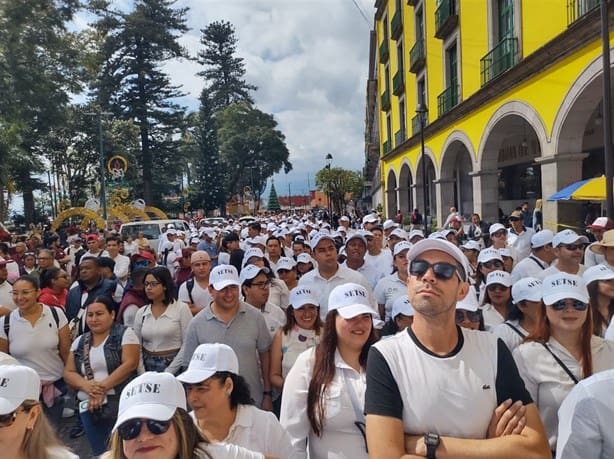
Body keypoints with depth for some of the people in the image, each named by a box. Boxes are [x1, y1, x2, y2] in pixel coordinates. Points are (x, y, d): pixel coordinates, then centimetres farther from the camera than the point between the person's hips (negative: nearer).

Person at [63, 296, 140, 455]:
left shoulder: (125, 333, -2)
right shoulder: (79, 342, 12)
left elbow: (129, 364, -12)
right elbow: (68, 373, 8)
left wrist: (103, 387, -19)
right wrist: (86, 385, -12)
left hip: (121, 403, -4)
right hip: (89, 407, 5)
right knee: (100, 453, 11)